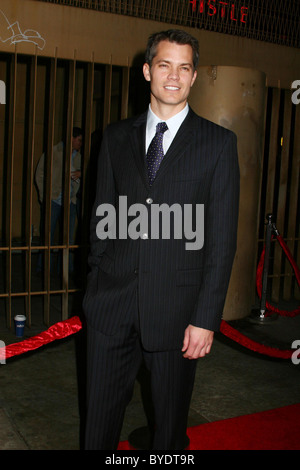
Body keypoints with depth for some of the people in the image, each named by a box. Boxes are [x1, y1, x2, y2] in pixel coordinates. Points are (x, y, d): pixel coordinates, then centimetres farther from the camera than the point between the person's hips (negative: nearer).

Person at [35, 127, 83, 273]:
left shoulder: (78, 156, 14)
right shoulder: (53, 152, 0)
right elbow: (40, 175, 1)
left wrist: (81, 173, 0)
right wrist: (45, 197, -5)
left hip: (70, 202, 5)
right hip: (53, 200, -4)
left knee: (69, 238, 6)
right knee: (48, 236, -1)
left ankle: (68, 269, 12)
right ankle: (43, 269, 7)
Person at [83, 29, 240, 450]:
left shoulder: (219, 143, -1)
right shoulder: (117, 136, 9)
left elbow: (222, 237, -5)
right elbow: (101, 216, 11)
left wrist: (206, 318, -9)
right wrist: (97, 285, 8)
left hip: (176, 307, -2)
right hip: (112, 304, 3)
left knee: (171, 420, 14)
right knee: (100, 417, 13)